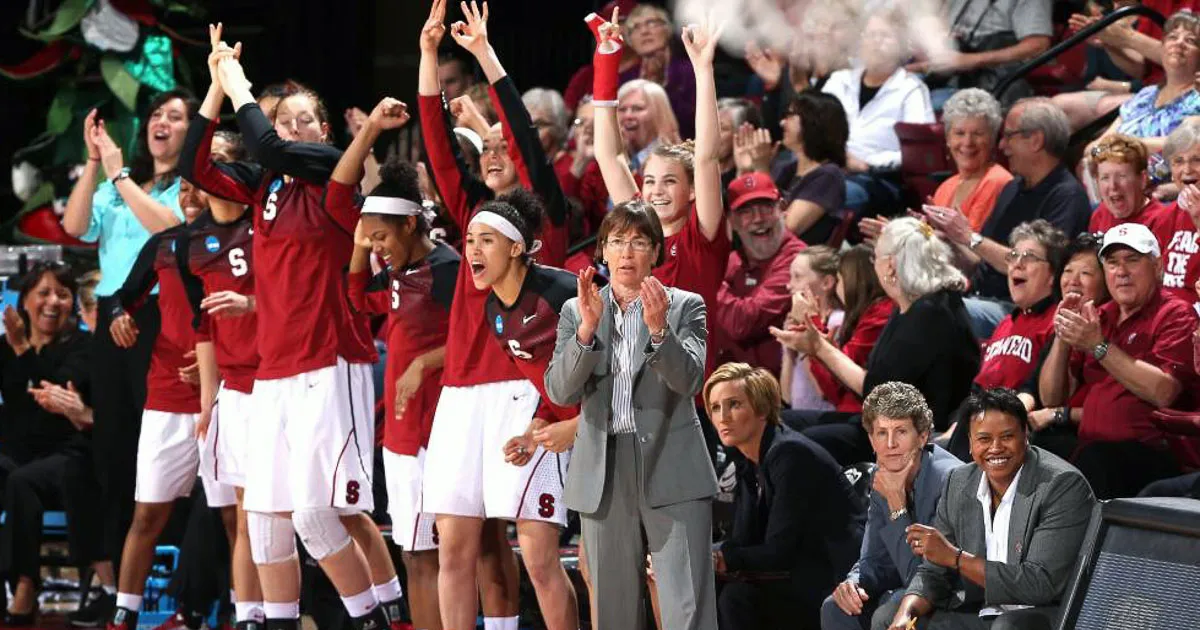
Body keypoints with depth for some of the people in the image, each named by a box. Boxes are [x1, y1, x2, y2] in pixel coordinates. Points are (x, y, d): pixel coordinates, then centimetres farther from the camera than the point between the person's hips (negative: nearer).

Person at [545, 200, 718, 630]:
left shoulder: (685, 307, 4)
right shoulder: (576, 311, 9)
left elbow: (689, 380, -10)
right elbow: (559, 391, -3)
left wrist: (659, 329, -27)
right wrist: (588, 329, -18)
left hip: (672, 473, -3)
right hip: (604, 474, 3)